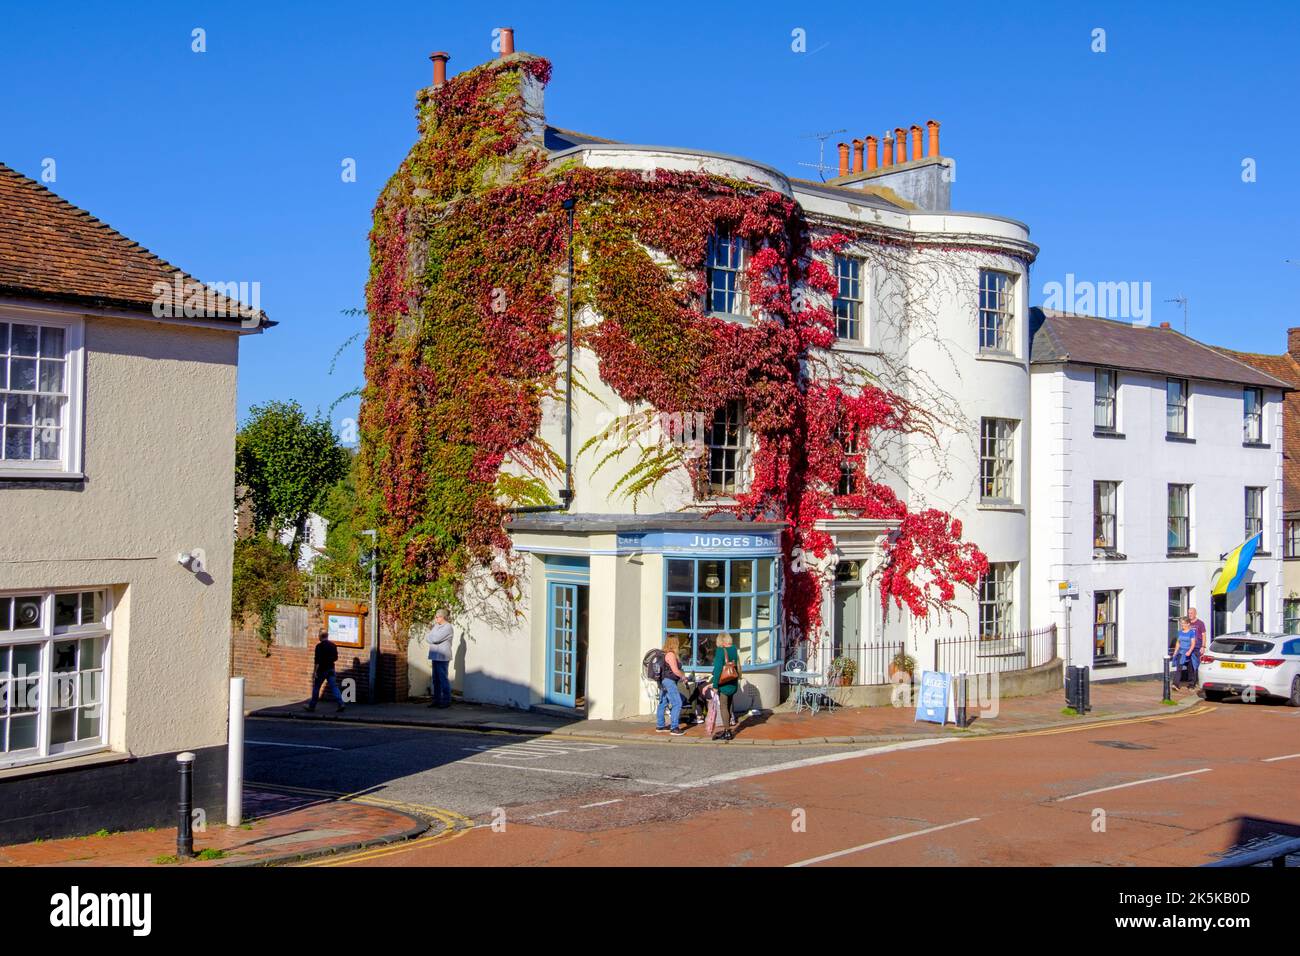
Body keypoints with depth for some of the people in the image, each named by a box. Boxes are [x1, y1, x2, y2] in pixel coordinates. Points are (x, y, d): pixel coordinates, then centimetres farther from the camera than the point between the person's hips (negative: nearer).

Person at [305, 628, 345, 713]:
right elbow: (336, 658, 12)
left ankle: (312, 706, 16)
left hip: (322, 670, -5)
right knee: (334, 687, 1)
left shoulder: (319, 646, -12)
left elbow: (317, 660, -15)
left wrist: (314, 671, -13)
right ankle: (341, 704, -11)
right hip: (331, 669, 5)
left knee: (316, 687, 8)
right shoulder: (332, 645, 5)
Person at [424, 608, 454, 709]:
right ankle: (436, 700, 16)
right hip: (435, 657, 8)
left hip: (442, 658, -8)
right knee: (435, 679, 10)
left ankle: (446, 700, 0)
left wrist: (429, 635, 0)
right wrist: (431, 638, -5)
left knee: (443, 679, -5)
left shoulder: (447, 627, -11)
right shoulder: (436, 625, 16)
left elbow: (435, 638, -19)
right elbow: (427, 639, 16)